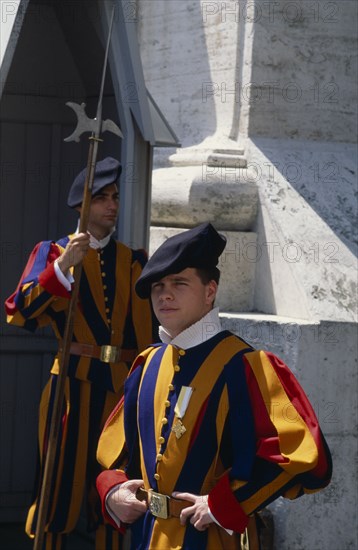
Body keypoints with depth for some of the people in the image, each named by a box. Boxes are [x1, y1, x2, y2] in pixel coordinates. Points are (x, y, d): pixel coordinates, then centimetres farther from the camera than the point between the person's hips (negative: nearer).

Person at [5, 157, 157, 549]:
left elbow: (147, 327, 10)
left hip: (122, 383, 3)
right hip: (72, 381, -3)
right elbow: (18, 313, -10)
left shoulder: (132, 259, 11)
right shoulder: (53, 251, 3)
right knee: (62, 483, -4)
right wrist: (62, 267, -17)